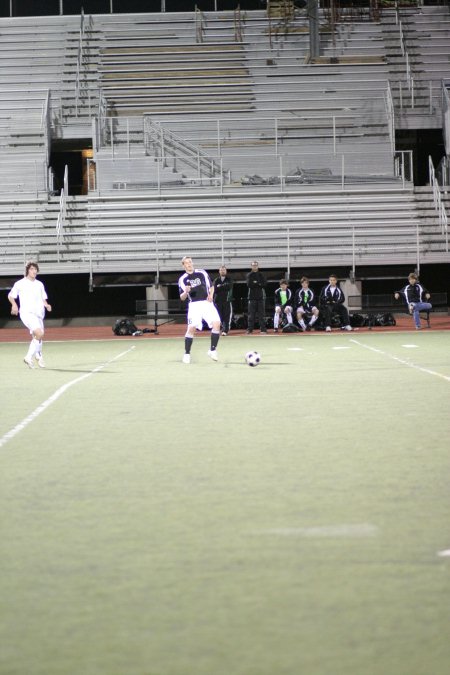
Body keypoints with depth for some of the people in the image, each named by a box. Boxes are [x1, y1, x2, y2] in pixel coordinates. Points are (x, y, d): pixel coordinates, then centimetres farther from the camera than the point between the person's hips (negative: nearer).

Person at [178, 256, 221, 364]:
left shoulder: (202, 273, 8)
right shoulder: (183, 279, 3)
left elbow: (211, 286, 18)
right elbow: (182, 298, 2)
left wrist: (211, 295, -2)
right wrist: (186, 292, -20)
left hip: (207, 303, 2)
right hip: (194, 305, -2)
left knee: (216, 323, -15)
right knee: (191, 328, -14)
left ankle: (212, 350, -2)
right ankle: (187, 354, 1)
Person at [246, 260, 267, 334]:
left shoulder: (261, 275, 9)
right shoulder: (249, 275, 8)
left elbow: (264, 284, -4)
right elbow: (249, 284, -8)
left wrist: (255, 283, -9)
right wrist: (258, 284, -8)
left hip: (260, 297, 0)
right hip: (252, 297, 0)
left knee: (261, 314, -1)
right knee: (251, 314, -1)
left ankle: (263, 329, -2)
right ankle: (250, 329, 1)